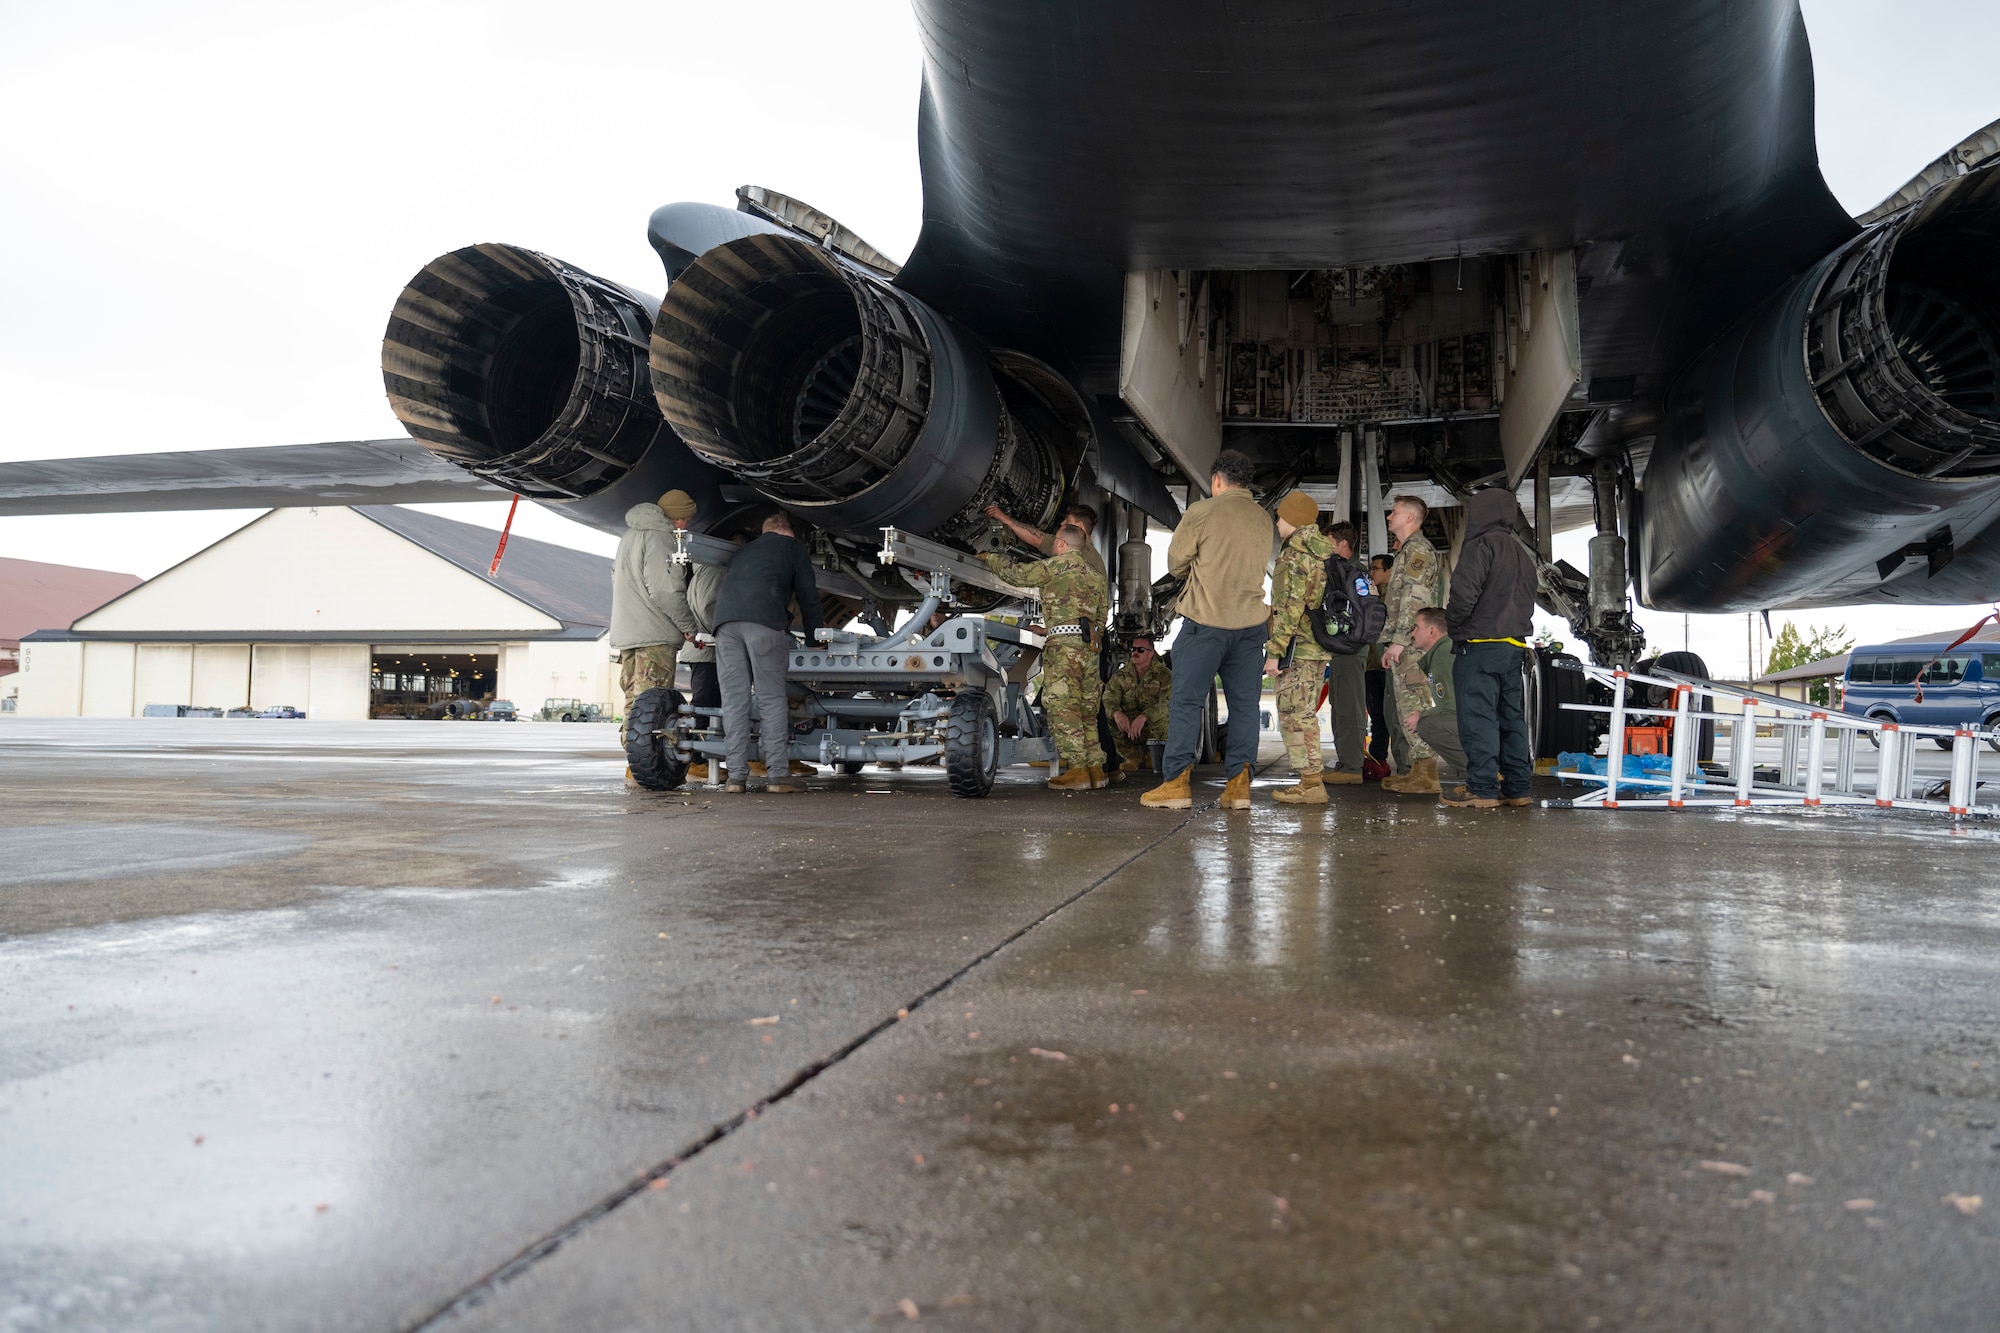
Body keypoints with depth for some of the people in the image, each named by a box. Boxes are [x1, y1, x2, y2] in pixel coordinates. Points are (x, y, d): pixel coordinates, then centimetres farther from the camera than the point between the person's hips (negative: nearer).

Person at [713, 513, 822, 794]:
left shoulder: (745, 551, 37)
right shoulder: (793, 546, 23)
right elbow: (808, 596, 19)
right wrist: (813, 639, 28)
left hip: (724, 619, 5)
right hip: (764, 620, -4)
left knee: (733, 700, 3)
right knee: (772, 699, -2)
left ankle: (736, 776, -1)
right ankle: (777, 776, -7)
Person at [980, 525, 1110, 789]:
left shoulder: (1059, 564, 0)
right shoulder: (1095, 575, 22)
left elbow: (1017, 573, 4)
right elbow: (1102, 616, 23)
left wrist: (989, 558, 19)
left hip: (1064, 641, -8)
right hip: (1091, 644, 8)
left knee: (1062, 705, -9)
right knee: (1086, 708, 10)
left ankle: (1077, 769, -15)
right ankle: (1095, 769, 7)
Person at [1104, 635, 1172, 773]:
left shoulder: (1163, 675, -6)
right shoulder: (1120, 675, 5)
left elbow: (1168, 703, -22)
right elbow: (1108, 699, -8)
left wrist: (1144, 716, -41)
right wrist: (1116, 712, -34)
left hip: (1153, 729, -2)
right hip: (1127, 727, 3)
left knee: (1164, 716, -36)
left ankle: (1150, 754, -4)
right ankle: (1134, 756, -3)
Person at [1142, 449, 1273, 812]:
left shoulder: (1201, 512, -5)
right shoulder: (1264, 520, 11)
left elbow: (1175, 564, 1)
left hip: (1205, 620, -4)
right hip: (1251, 621, 5)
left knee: (1187, 700, -1)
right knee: (1244, 703, 6)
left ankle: (1178, 782, -4)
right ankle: (1239, 784, 3)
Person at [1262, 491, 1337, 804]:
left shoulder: (1295, 555, -15)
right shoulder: (1325, 550, 15)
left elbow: (1289, 608, -21)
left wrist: (1274, 651, -20)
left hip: (1298, 647, -10)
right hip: (1320, 645, 10)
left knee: (1294, 714, -5)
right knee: (1304, 713, 16)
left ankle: (1310, 784, -5)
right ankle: (1313, 779, 20)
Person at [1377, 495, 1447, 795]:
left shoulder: (1418, 548, -9)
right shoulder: (1409, 550, 24)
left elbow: (1414, 598, -19)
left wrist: (1398, 640, -22)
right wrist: (1392, 642, 23)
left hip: (1408, 642, -11)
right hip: (1404, 643, 11)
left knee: (1410, 705, -12)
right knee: (1405, 705, 12)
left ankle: (1426, 776, -12)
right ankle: (1417, 770, 16)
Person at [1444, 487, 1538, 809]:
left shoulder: (1481, 545, -9)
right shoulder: (1521, 553, 19)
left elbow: (1465, 592, -19)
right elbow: (1527, 600, 21)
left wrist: (1451, 623, -3)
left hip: (1480, 646, -9)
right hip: (1515, 646, 9)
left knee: (1478, 717, -7)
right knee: (1511, 716, 11)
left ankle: (1482, 790, -9)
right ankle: (1517, 788, 14)